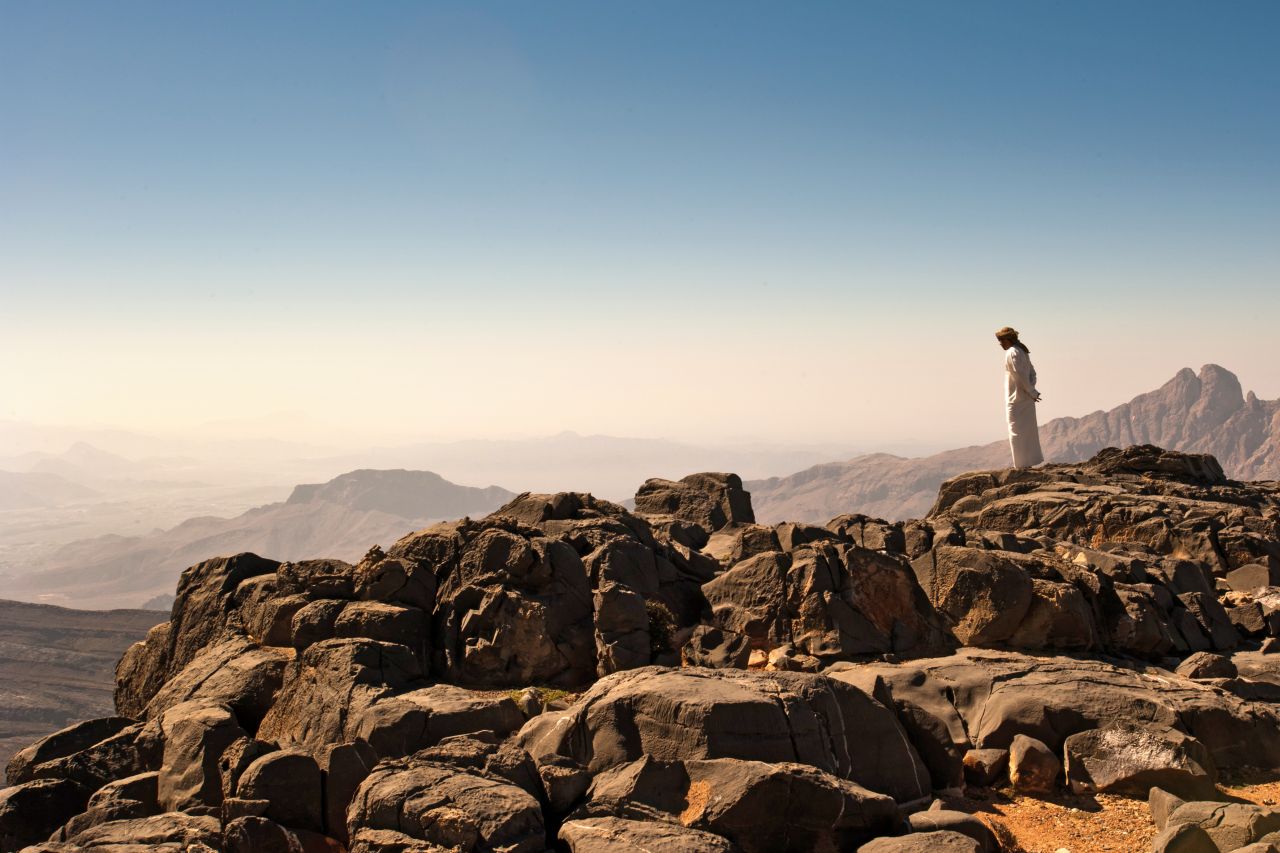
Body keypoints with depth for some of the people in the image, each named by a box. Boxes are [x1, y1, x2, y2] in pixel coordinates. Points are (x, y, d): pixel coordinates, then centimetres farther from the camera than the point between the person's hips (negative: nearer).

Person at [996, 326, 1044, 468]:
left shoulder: (1012, 353, -14)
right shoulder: (1022, 352, 15)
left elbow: (1021, 375, -21)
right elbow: (1032, 373, 15)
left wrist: (1031, 392, -14)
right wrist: (1031, 390, 2)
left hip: (1016, 399, -9)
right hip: (1026, 399, 9)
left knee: (1017, 432, -4)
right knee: (1028, 431, 14)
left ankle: (1022, 464, -3)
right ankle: (1031, 460, 21)